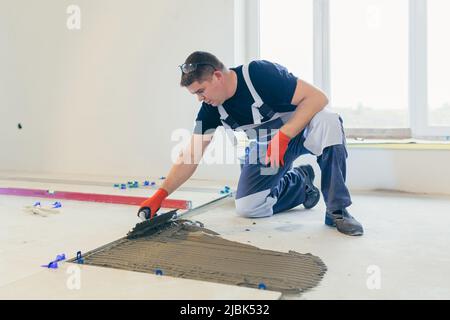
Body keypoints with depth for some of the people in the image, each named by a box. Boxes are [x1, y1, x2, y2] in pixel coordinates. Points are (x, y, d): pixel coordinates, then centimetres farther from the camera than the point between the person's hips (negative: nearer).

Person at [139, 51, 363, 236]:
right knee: (246, 208, -9)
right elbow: (191, 157, -10)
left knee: (328, 122, -39)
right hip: (267, 145, 5)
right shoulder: (211, 109, -12)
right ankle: (299, 183, 17)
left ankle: (337, 210, -23)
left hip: (300, 129, -4)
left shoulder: (260, 73, -29)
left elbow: (317, 97, -31)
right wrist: (160, 195, -18)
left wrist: (283, 136, -40)